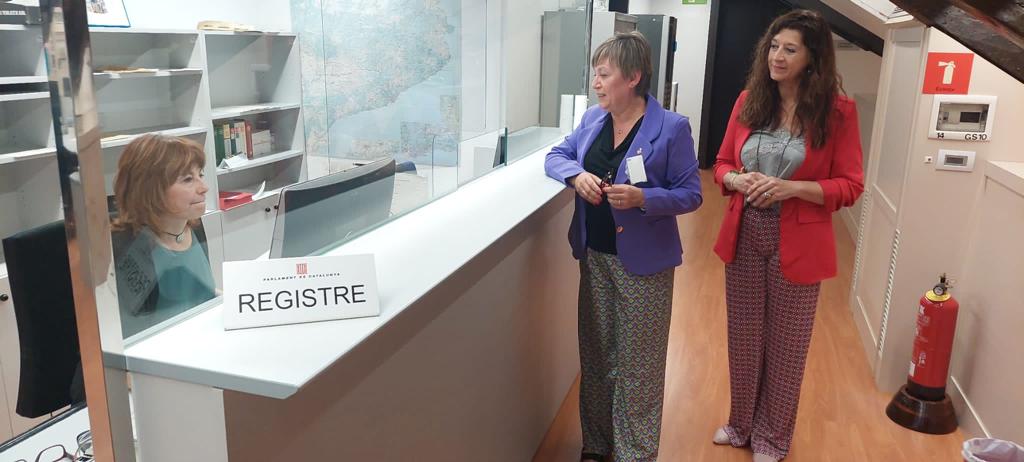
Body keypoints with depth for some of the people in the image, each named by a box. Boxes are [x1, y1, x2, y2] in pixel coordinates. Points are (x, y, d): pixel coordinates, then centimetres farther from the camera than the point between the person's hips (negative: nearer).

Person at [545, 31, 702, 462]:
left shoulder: (672, 127, -11)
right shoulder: (592, 119, 5)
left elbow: (691, 194, -9)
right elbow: (555, 156, 13)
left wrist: (642, 198, -26)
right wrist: (577, 174, -9)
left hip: (643, 262, -5)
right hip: (594, 257, 6)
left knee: (638, 366, 4)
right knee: (595, 355, 16)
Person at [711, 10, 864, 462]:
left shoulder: (837, 111, -9)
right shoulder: (749, 100, 1)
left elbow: (850, 186, -8)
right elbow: (722, 164, 8)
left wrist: (792, 188, -22)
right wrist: (737, 180, -14)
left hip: (798, 243, -3)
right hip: (744, 237, 3)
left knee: (785, 344, 11)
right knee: (743, 337, 16)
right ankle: (741, 423, 38)